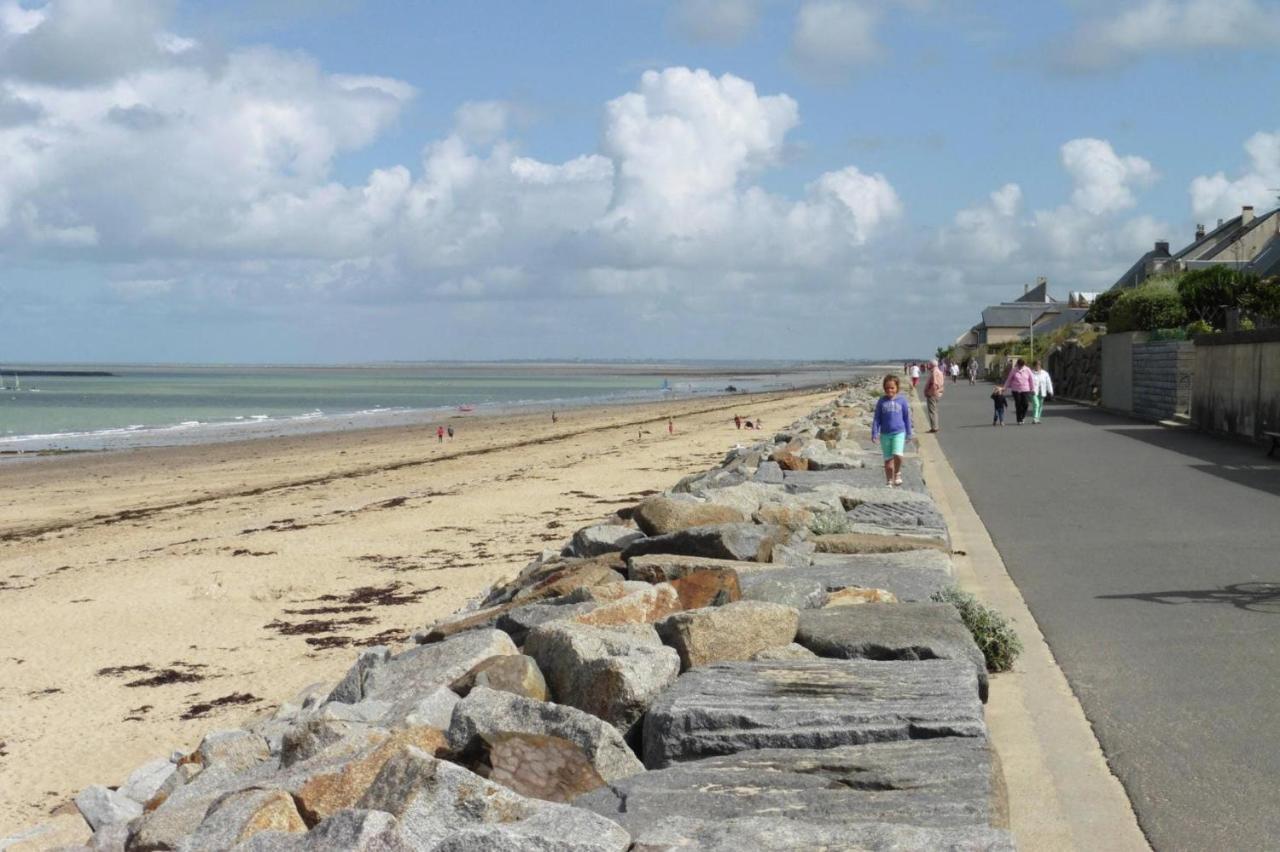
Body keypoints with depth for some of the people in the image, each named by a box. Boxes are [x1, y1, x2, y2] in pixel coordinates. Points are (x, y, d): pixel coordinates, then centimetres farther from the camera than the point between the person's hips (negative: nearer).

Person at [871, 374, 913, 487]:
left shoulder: (902, 401, 1)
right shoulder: (882, 401, 2)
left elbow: (907, 418, 9)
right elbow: (876, 418, 5)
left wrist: (908, 434, 11)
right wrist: (874, 433, -1)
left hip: (899, 432, -2)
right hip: (885, 434, 2)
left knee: (897, 455, -21)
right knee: (888, 460, 7)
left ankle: (897, 474, 5)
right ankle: (889, 481, 21)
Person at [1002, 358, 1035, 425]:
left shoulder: (1027, 370, 0)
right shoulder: (1014, 370, -3)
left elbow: (1031, 379, 7)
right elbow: (1009, 379, 6)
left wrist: (1032, 389, 7)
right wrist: (1005, 388, 10)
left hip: (1025, 390, 1)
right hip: (1016, 390, -1)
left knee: (1025, 404, -7)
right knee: (1018, 405, -2)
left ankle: (1023, 417, 19)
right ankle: (1019, 420, 7)